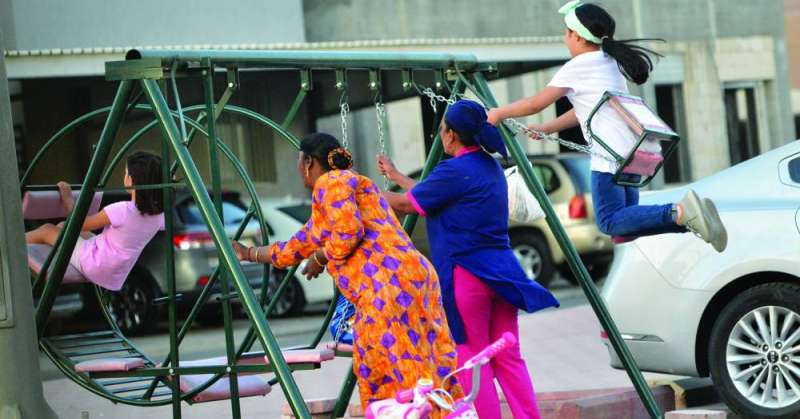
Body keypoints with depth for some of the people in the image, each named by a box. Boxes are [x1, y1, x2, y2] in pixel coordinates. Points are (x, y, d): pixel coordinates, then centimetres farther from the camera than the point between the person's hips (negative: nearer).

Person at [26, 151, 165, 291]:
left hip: (93, 264, -7)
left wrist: (68, 198, 0)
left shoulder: (121, 210, -30)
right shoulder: (158, 215, -13)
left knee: (47, 230, 13)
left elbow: (79, 224, -17)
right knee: (63, 226, 24)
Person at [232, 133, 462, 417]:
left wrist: (319, 259, 4)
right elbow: (297, 247, 39)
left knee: (390, 381, -11)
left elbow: (348, 234, -14)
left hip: (390, 284, -10)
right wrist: (250, 254, 49)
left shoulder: (330, 182, 1)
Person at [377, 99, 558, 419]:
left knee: (473, 358, 0)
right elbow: (430, 194, 23)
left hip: (467, 274, -8)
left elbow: (406, 204, -4)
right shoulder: (490, 166, 13)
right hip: (499, 270, 8)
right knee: (508, 358, 8)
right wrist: (397, 177, 33)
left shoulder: (455, 170, -13)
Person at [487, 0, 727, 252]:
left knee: (611, 223, -9)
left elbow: (535, 104, 1)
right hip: (633, 152, 9)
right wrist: (545, 129, 35)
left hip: (611, 154, -9)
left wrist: (499, 113, 16)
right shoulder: (609, 61, 22)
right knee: (624, 222, 12)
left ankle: (680, 212, -27)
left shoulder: (578, 66, -4)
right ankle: (691, 217, -6)